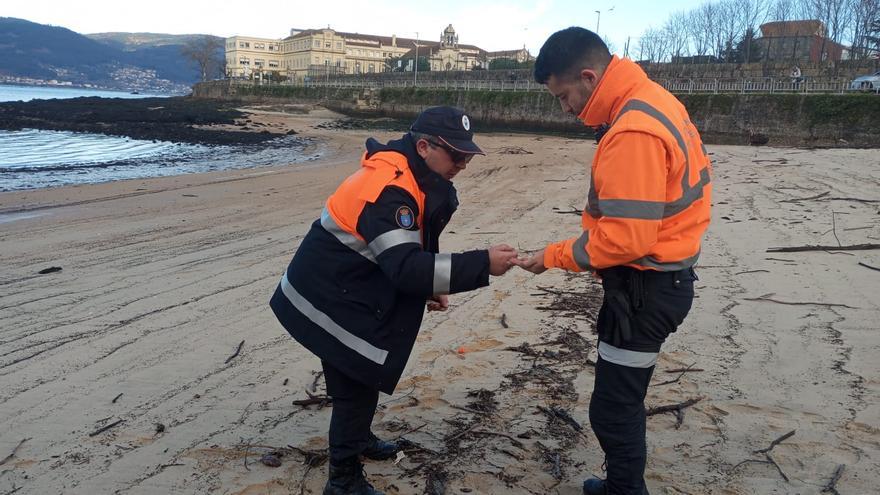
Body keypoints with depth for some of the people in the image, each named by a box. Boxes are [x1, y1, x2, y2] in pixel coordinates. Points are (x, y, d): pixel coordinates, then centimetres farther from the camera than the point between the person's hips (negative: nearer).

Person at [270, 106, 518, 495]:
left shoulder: (413, 178, 3)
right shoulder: (390, 188, -29)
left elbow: (409, 251, 14)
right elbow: (405, 267, -37)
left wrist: (430, 286, 2)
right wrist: (482, 264, -38)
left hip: (345, 292, 10)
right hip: (327, 299, -10)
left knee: (361, 377, 24)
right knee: (355, 383, -2)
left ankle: (357, 439, 45)